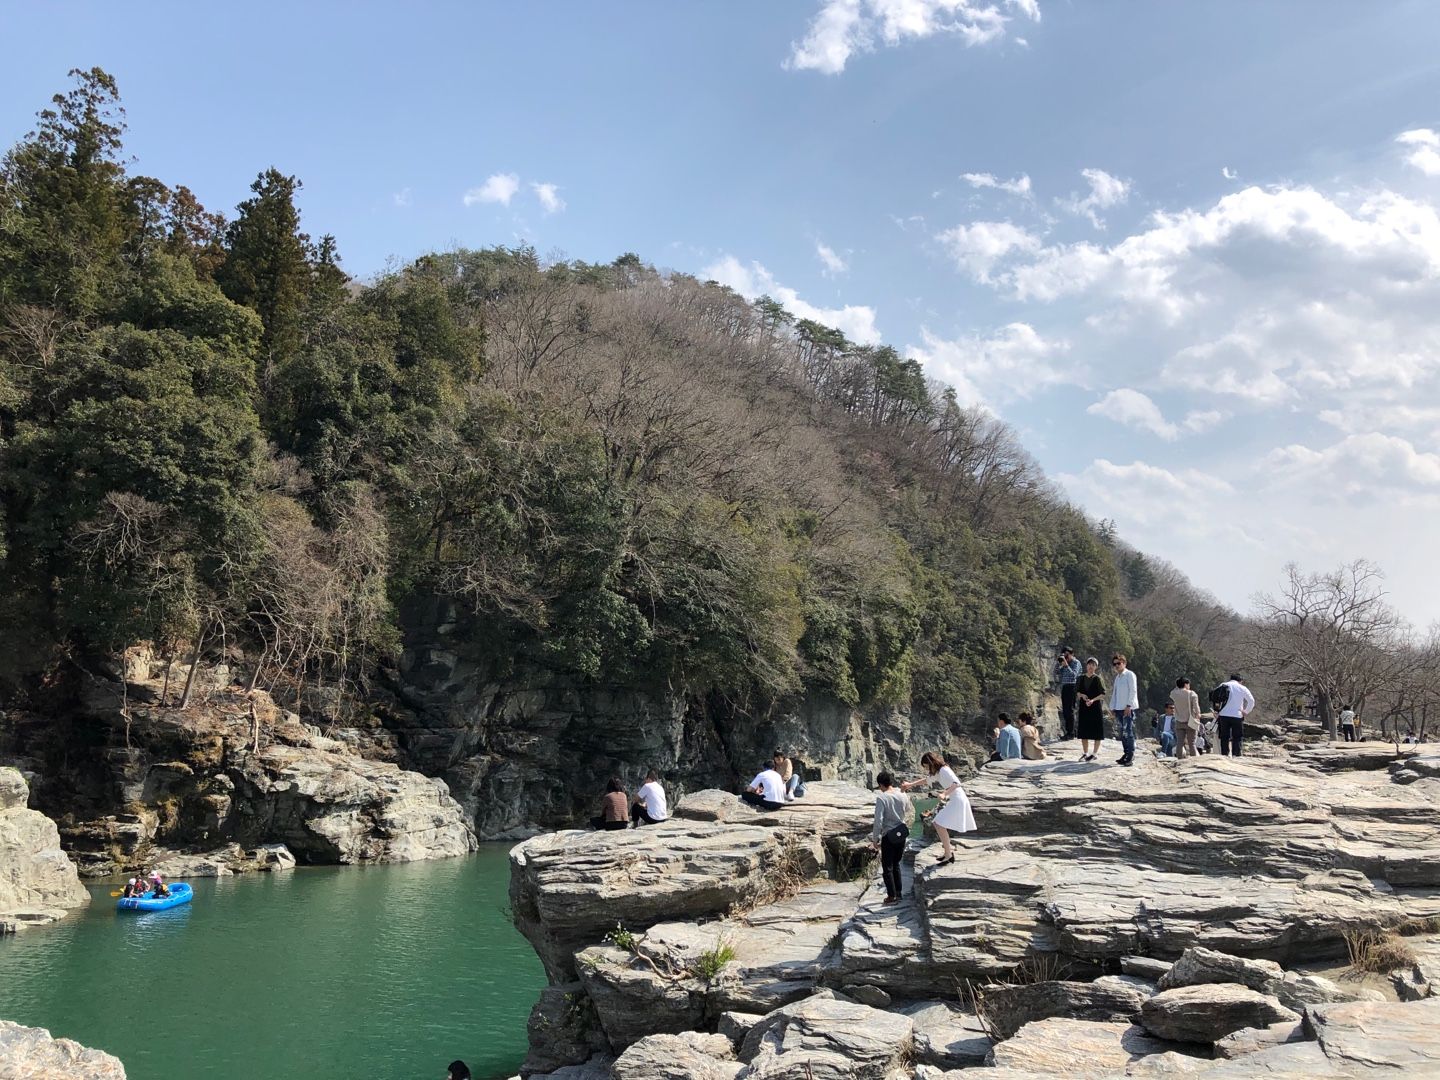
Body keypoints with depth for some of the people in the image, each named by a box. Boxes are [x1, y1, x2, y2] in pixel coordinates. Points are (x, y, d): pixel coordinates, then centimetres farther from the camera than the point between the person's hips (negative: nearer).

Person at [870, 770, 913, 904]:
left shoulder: (881, 798, -18)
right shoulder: (903, 796, -2)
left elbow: (878, 820, -19)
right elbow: (909, 811, 18)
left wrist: (875, 838, -9)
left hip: (888, 836, -5)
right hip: (901, 834, 5)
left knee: (887, 867, 7)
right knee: (896, 864, 21)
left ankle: (892, 896, 9)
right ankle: (898, 893, 25)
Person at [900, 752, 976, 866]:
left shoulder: (944, 770, -17)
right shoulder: (938, 772, 13)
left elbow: (956, 783, -29)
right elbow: (927, 780, 29)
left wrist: (944, 794, -40)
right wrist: (910, 784, 25)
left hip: (957, 801, -11)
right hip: (953, 801, 11)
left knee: (940, 825, -15)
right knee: (938, 824, 16)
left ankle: (948, 855, -10)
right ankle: (949, 852, 23)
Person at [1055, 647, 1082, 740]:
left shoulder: (1076, 663, -4)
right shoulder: (1064, 663, 16)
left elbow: (1073, 674, -17)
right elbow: (1057, 672, 15)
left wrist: (1066, 665, -21)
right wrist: (1058, 662, 2)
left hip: (1072, 687, -7)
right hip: (1064, 687, 7)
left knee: (1070, 710, -9)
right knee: (1064, 711, 8)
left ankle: (1071, 733, -6)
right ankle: (1068, 732, 15)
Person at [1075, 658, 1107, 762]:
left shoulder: (1098, 679, -3)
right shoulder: (1081, 678, 7)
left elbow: (1103, 694, -6)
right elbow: (1077, 692, 11)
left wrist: (1093, 700, -20)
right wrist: (1082, 695, -10)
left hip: (1096, 707, -3)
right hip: (1083, 707, 3)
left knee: (1096, 732, 0)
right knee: (1083, 731, 6)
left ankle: (1094, 753, 8)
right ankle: (1085, 753, 16)